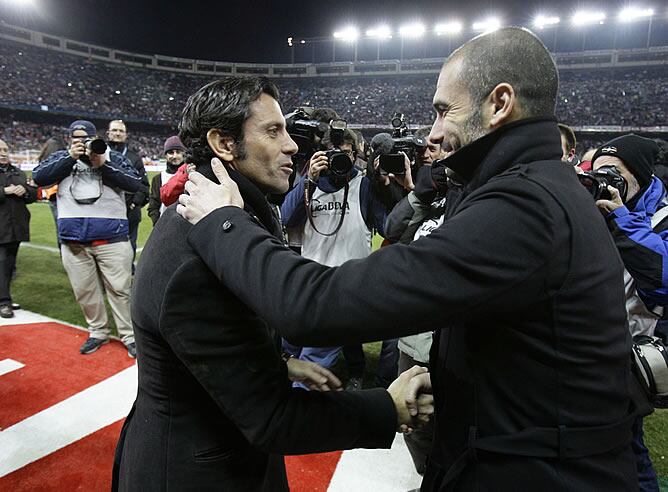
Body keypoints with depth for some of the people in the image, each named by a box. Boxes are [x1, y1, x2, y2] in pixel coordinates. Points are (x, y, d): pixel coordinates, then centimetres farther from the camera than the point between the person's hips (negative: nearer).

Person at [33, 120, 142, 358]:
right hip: (73, 241, 3)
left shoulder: (113, 157, 5)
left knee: (120, 289, 0)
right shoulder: (62, 158, 11)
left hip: (112, 238, -3)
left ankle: (129, 336, 10)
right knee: (85, 291, 11)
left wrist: (103, 165, -14)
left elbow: (136, 183, -8)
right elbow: (39, 177, -4)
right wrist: (70, 158, -10)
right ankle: (98, 332, 27)